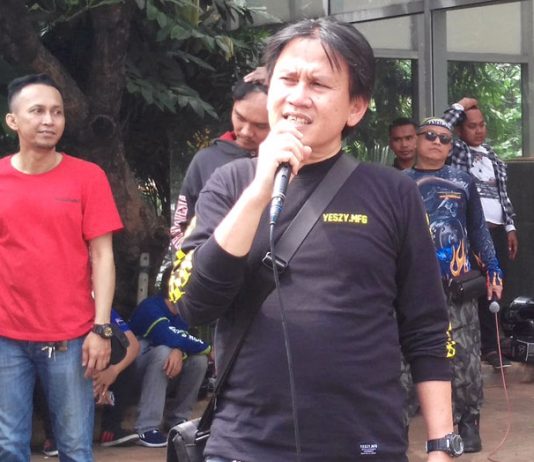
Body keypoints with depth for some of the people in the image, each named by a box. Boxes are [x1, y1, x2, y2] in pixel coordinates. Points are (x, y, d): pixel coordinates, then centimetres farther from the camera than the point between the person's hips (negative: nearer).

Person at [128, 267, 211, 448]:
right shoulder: (151, 307, -23)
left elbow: (181, 341, -8)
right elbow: (169, 337, -36)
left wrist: (180, 352, -35)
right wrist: (209, 348, -25)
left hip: (164, 373, 7)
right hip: (130, 370, -7)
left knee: (198, 359, -13)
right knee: (163, 352, -33)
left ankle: (178, 419, 1)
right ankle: (146, 428, -31)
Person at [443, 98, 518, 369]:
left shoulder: (492, 156, 19)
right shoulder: (455, 152, 3)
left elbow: (503, 194, 20)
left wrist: (510, 227, 15)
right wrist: (460, 107, -6)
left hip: (496, 230, 5)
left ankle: (491, 345, 15)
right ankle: (488, 346, -2)